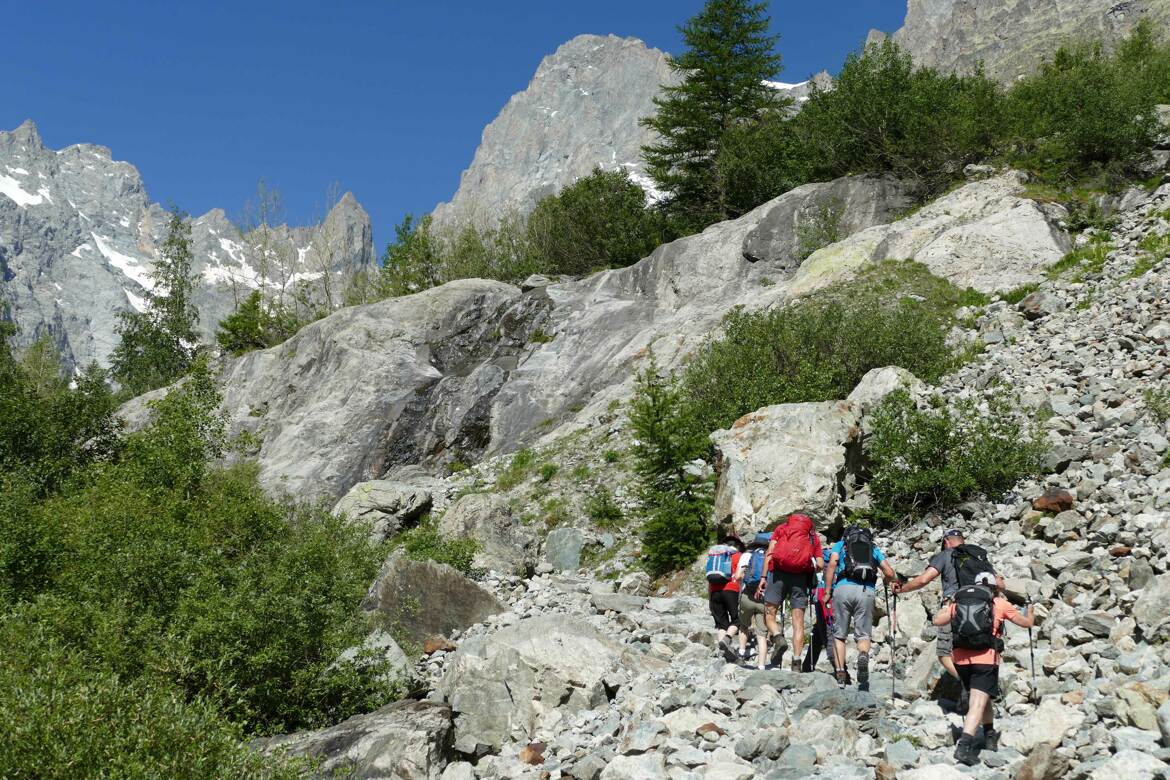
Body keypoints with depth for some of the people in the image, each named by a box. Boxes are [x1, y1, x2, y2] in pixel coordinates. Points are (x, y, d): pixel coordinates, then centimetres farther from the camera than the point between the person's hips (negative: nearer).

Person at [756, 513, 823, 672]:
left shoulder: (781, 528, 20)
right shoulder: (813, 536, 22)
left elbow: (769, 553, 5)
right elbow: (820, 565, 9)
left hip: (779, 572, -1)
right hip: (801, 577, 1)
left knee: (769, 614, 7)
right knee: (798, 622, 2)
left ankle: (778, 638, -21)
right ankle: (797, 662, -7)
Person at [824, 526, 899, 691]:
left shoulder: (840, 544, 22)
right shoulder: (874, 548, 26)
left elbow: (832, 563, 1)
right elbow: (890, 573, 14)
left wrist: (827, 592, 0)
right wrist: (887, 582, 37)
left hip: (843, 588, -1)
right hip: (867, 591, 1)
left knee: (839, 634, 10)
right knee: (863, 635, 6)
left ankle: (841, 675, -1)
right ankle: (863, 655, -27)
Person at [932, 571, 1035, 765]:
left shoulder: (959, 602, 12)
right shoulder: (1000, 603, 8)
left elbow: (937, 621, 14)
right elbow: (1026, 623, 18)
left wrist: (945, 607, 34)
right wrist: (1031, 612, 41)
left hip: (961, 658, 4)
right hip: (986, 658, -4)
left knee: (982, 697, 26)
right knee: (978, 704, -10)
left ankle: (990, 735, 37)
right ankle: (964, 746, -25)